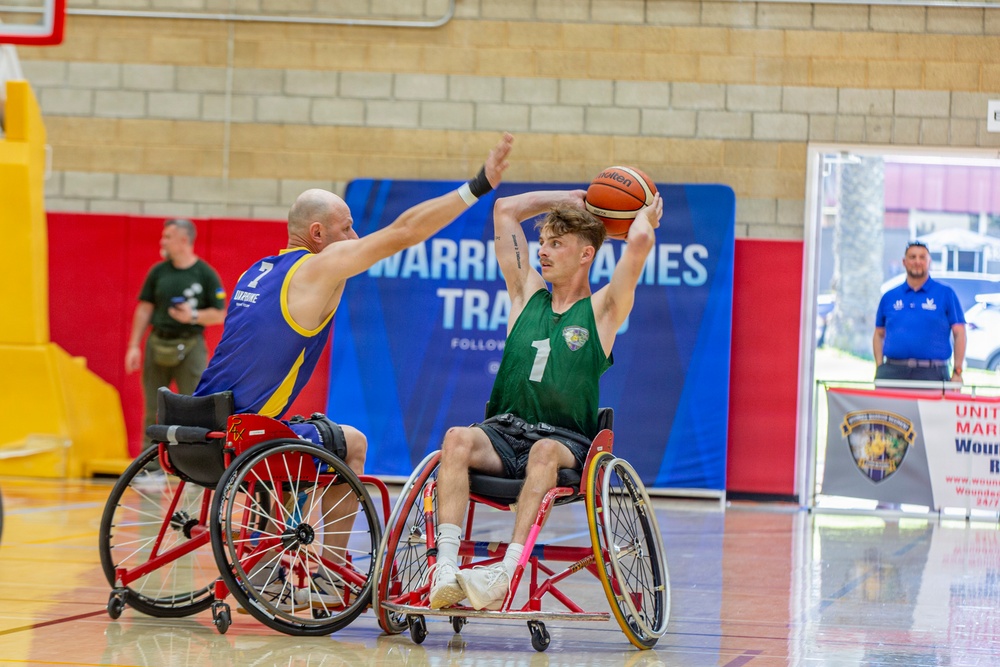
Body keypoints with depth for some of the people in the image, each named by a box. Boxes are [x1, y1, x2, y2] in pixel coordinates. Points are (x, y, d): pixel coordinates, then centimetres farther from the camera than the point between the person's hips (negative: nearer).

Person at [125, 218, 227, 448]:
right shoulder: (158, 271, 6)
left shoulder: (206, 274, -3)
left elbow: (220, 315, -1)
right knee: (153, 408, 7)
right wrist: (134, 346, 5)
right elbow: (144, 309, 10)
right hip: (157, 343, 3)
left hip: (190, 346, -3)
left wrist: (193, 316, -18)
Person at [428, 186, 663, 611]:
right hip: (503, 432, 3)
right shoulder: (528, 295, 19)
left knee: (545, 452, -38)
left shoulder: (602, 310, 8)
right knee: (457, 439, -29)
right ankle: (446, 567, -46)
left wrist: (646, 216, 14)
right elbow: (505, 210, 24)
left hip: (567, 440, -3)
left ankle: (505, 574, -52)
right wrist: (570, 198, 30)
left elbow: (640, 242, -7)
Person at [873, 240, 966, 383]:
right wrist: (879, 368, 6)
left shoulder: (946, 294, 6)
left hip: (931, 374, -2)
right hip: (892, 372, 2)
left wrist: (957, 372, -3)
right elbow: (879, 335, 19)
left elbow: (959, 334, 4)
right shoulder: (889, 297, 14)